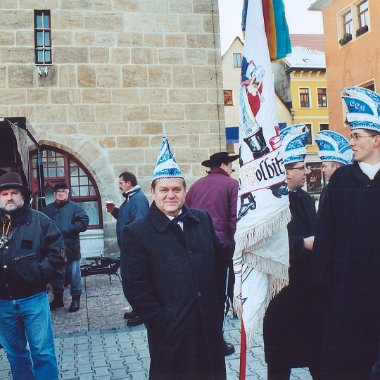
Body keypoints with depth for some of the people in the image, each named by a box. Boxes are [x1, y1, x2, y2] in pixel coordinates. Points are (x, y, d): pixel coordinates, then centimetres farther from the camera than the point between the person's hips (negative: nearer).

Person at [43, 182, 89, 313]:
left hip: (71, 248, -4)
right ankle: (58, 298, 26)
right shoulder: (47, 209, 14)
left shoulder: (74, 207, 2)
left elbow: (84, 222, -9)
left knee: (74, 274, 0)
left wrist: (67, 229, -15)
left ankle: (76, 298, 12)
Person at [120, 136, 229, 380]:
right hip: (171, 332, -4)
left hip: (210, 327, 4)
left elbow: (220, 260, 13)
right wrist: (161, 322, -12)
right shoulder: (138, 233, -7)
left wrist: (218, 303, 8)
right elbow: (134, 286, -10)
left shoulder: (203, 220, 5)